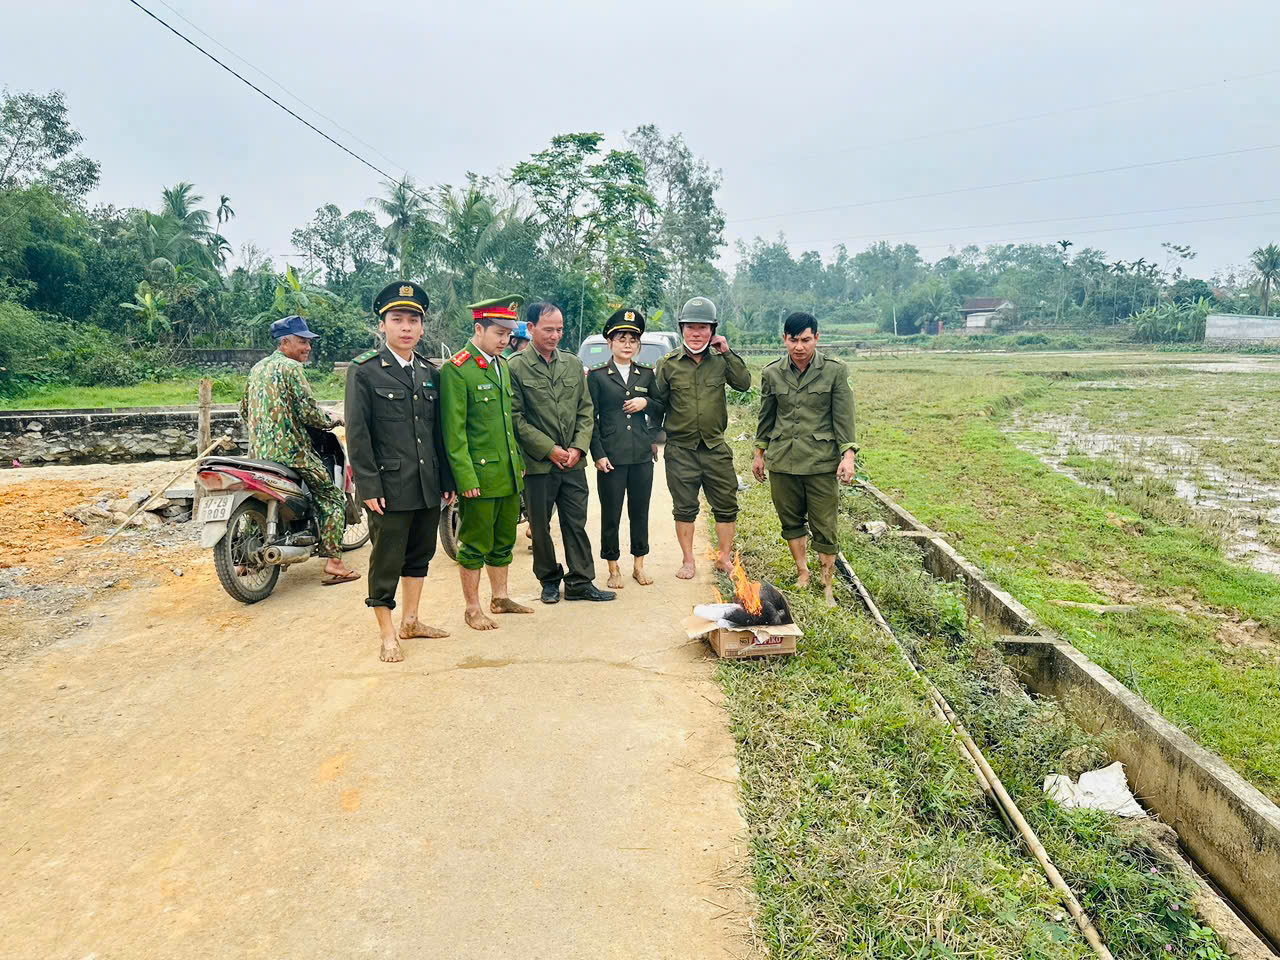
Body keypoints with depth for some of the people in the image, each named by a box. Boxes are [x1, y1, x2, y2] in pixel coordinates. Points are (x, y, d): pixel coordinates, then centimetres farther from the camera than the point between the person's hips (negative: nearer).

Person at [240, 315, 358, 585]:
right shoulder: (290, 367, -10)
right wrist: (331, 421, 2)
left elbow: (244, 408, 22)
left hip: (258, 451, 9)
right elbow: (308, 411, -16)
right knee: (332, 499, -1)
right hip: (290, 450, -8)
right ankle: (333, 562, -8)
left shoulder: (257, 367, 15)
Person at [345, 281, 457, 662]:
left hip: (428, 486, 6)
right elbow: (356, 433, -8)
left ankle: (411, 620, 33)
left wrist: (447, 480, 11)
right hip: (389, 487, -6)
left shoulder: (431, 372, 11)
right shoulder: (364, 371, -5)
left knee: (420, 555, 17)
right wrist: (369, 486, -13)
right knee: (386, 562, 3)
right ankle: (388, 635, 18)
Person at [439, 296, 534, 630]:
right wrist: (466, 478, -18)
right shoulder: (456, 370, -12)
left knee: (503, 541, 17)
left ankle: (500, 598, 32)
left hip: (510, 475, 8)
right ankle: (472, 609, 18)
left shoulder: (503, 365, 13)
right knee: (475, 546, 5)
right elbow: (453, 432, -15)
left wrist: (519, 462, 16)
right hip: (479, 476, -7)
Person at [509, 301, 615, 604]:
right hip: (537, 463, -3)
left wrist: (578, 448, -3)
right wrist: (550, 449, -12)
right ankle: (549, 580, 25)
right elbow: (516, 418, -9)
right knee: (540, 527, 8)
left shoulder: (573, 364, 10)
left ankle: (580, 582, 17)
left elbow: (585, 411, 10)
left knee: (576, 524, 7)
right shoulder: (515, 367, -5)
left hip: (573, 462, 4)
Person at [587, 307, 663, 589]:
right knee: (611, 515, 3)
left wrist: (647, 403, -6)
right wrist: (598, 454, -8)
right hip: (611, 457, -3)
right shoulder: (597, 375, 1)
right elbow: (590, 418, -1)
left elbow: (660, 412, 16)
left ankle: (639, 566, 23)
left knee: (640, 512, 9)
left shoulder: (646, 374, 10)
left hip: (642, 455, 3)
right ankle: (613, 569, 16)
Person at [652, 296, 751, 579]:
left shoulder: (720, 360, 3)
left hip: (715, 447, 2)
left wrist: (728, 353, -12)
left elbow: (744, 383, -7)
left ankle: (725, 557, 23)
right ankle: (688, 561, 20)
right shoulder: (669, 363, -1)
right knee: (684, 508, 7)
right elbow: (658, 401, 5)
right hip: (680, 449, -1)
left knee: (726, 506, 7)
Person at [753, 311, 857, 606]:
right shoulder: (772, 373, 5)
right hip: (782, 460, 3)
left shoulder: (835, 371, -3)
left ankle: (827, 587, 14)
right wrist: (759, 452, 17)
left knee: (824, 529, 1)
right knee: (791, 522, 13)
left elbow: (843, 416, -2)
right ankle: (802, 573, 31)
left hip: (821, 460, -3)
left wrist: (848, 454, -10)